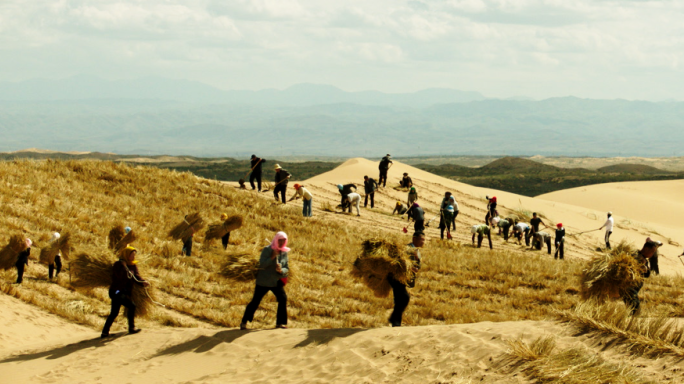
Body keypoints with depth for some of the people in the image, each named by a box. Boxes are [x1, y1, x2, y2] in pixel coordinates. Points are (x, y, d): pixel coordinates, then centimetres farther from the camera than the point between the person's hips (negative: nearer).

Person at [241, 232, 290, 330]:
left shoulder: (284, 252, 2)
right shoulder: (267, 250, -12)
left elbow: (287, 268, 4)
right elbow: (262, 265, -20)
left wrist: (281, 270, -18)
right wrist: (272, 257, -28)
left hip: (277, 282, 4)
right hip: (263, 281, -4)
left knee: (283, 299, -11)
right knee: (255, 301, 0)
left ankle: (280, 323, -1)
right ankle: (244, 322, 12)